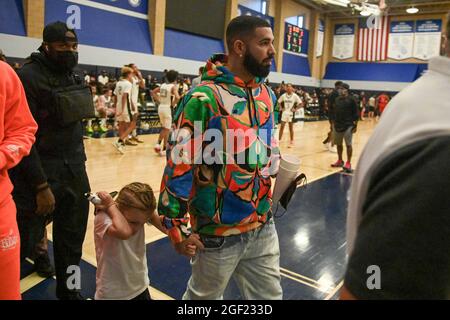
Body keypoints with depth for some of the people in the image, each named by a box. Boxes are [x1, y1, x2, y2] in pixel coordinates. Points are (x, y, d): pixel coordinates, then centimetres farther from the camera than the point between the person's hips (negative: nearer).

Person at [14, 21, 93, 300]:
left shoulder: (73, 77, 11)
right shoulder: (28, 77, -13)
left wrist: (78, 163, 12)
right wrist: (41, 185, -19)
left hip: (75, 171, 7)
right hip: (42, 173, -7)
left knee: (72, 238, 16)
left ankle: (68, 291, 35)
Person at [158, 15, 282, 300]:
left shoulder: (267, 94, 5)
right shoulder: (204, 98, -18)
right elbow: (179, 163, -18)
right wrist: (178, 226, -16)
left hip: (264, 228, 7)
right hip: (218, 233, -6)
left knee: (269, 295, 20)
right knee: (203, 296, 18)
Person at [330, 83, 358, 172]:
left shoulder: (351, 100, -6)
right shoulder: (337, 99, 11)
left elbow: (355, 113, -7)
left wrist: (355, 125, -11)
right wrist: (333, 122, 14)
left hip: (348, 126, -6)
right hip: (337, 125, 6)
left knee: (348, 145, -4)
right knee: (338, 144, 13)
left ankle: (348, 163, 3)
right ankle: (340, 161, 28)